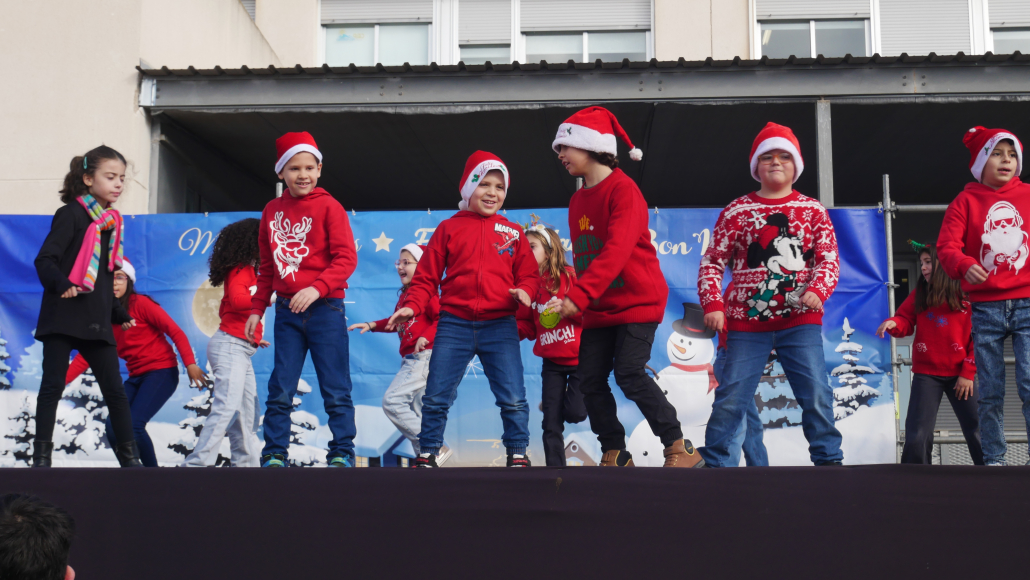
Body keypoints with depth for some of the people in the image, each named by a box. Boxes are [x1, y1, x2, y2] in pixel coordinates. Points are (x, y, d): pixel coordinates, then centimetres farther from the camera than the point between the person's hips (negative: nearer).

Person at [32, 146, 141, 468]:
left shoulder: (112, 221, 15)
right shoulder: (72, 214, -4)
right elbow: (45, 259, -14)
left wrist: (119, 314, 25)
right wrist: (61, 284, -33)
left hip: (96, 320, 6)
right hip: (64, 316, -6)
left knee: (115, 390, 4)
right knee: (52, 386, -1)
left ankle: (129, 457, 10)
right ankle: (41, 456, 5)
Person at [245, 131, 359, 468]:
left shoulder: (329, 207, -3)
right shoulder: (272, 211, 11)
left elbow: (346, 258, -10)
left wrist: (317, 288, -22)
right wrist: (257, 309, 15)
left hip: (325, 310, -4)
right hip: (287, 313, 4)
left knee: (335, 389, 0)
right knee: (280, 390, 5)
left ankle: (342, 453, 8)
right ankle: (274, 454, 12)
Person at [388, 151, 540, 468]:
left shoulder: (513, 233, 9)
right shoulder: (448, 228, 6)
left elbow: (528, 274, 10)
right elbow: (427, 277, 6)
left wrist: (525, 291, -13)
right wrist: (412, 306, -9)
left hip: (500, 326, 1)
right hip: (454, 325, 0)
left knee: (513, 398, -1)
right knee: (436, 396, 3)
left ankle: (518, 455, 14)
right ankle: (427, 454, 17)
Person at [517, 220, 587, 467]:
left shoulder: (569, 275, -8)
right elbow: (528, 325, 10)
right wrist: (513, 329, -10)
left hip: (579, 358, -4)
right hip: (551, 362, 4)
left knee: (574, 413, -8)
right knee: (551, 425, 2)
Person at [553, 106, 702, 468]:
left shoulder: (623, 189, -14)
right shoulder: (578, 200, 13)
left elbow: (617, 250, -26)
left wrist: (579, 295, -34)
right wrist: (578, 302, 7)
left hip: (637, 300, -8)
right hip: (598, 307, 8)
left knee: (629, 374, -17)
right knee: (590, 379, 1)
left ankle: (679, 448, -5)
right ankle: (615, 454, 13)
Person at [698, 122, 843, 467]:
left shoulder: (813, 211, 7)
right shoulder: (736, 212, 5)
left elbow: (829, 259, 1)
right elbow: (712, 262, 4)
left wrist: (818, 290, -19)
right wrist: (713, 304, -10)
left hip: (800, 322, 0)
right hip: (747, 323, 0)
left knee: (816, 393, -6)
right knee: (731, 397, 0)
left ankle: (829, 460, 7)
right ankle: (713, 462, 13)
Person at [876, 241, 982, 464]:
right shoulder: (919, 294, 8)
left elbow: (977, 336, -2)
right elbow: (906, 322, 3)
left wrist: (968, 372, -6)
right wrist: (893, 323, -21)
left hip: (960, 374, -1)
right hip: (926, 373, 2)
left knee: (977, 431, 2)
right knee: (917, 435, -4)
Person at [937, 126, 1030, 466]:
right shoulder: (966, 202, 6)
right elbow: (946, 247, -6)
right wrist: (965, 265, -25)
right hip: (985, 307, 0)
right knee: (990, 393, 5)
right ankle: (993, 460, 12)